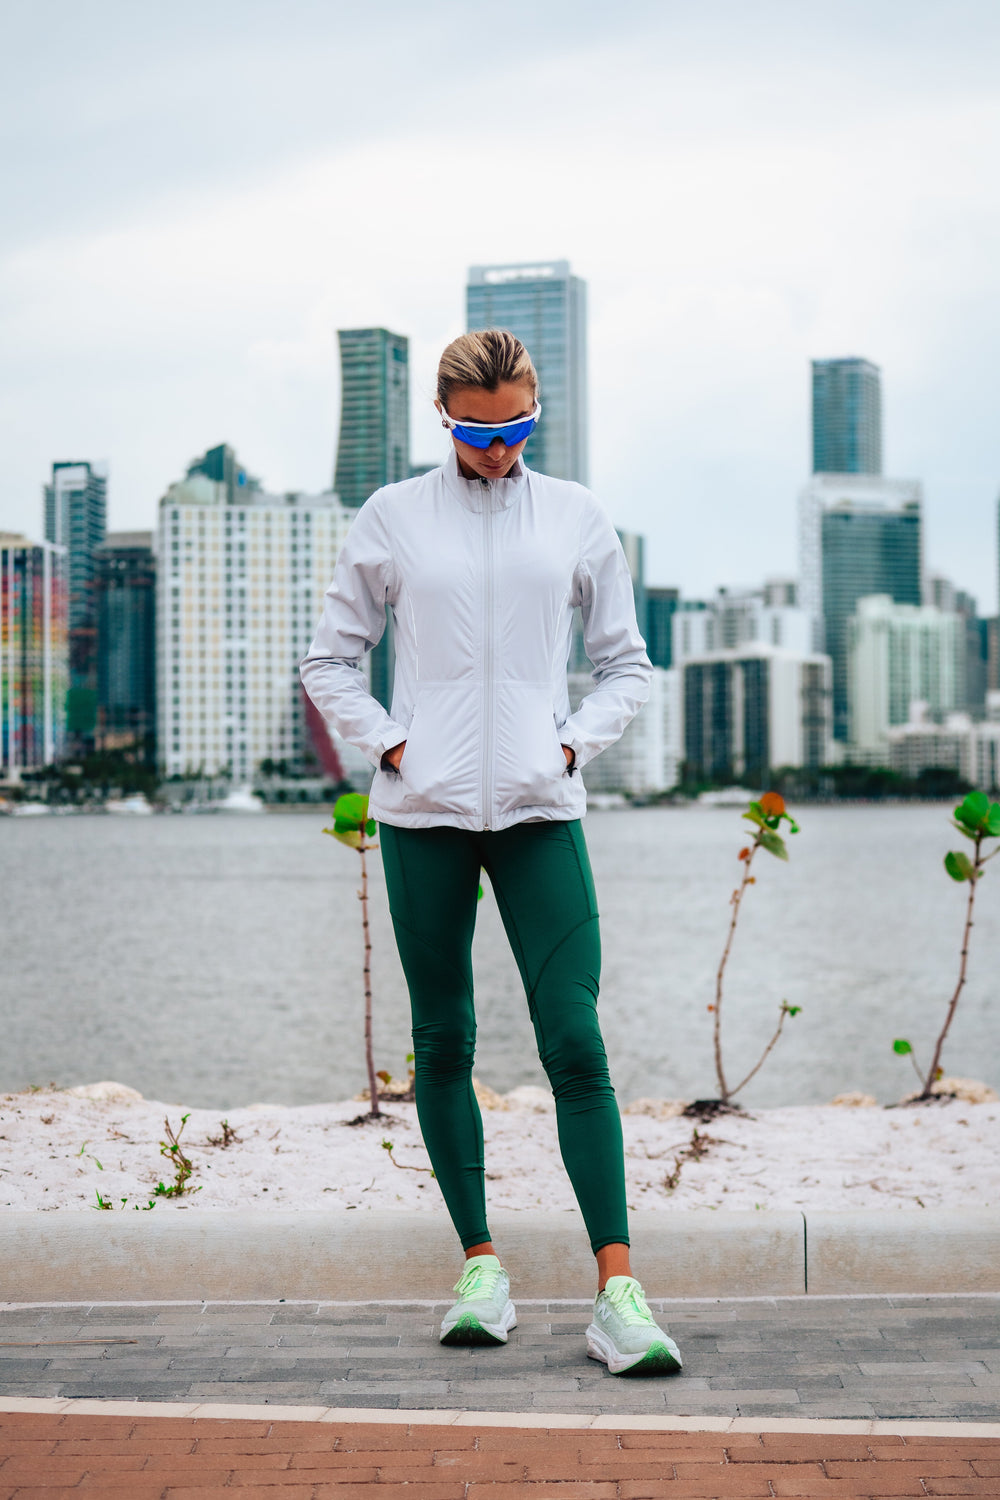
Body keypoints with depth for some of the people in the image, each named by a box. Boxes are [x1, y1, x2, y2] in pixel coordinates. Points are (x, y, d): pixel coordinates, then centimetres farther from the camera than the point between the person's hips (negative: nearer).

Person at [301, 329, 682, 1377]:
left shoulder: (575, 517, 9)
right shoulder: (391, 518, 6)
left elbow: (626, 663, 16)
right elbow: (329, 662, 12)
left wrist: (574, 745, 1)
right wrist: (389, 747, -1)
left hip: (539, 812, 0)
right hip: (424, 814, 1)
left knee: (576, 1044, -9)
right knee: (443, 1043, 5)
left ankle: (617, 1293, -10)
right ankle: (480, 1269, 15)